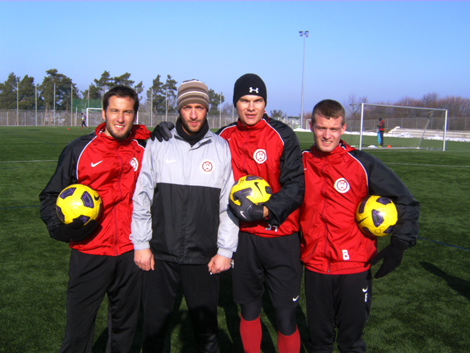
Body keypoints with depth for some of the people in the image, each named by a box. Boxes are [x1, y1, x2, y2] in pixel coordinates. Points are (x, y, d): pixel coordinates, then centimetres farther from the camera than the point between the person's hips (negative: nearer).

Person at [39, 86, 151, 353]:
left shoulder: (145, 150, 2)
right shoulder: (79, 150, -3)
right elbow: (51, 196, 3)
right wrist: (59, 225, -13)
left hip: (131, 253, 2)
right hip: (89, 253, -2)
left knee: (125, 326, 19)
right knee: (79, 327, 7)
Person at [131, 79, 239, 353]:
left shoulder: (222, 148, 1)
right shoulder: (158, 145, 1)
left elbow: (229, 204, 1)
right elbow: (142, 197, 3)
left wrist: (225, 250, -2)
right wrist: (141, 244, 0)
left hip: (204, 257, 0)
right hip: (161, 254, 1)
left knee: (206, 326, 13)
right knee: (154, 324, 13)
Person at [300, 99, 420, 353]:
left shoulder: (363, 164, -9)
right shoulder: (301, 164, 0)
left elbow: (406, 203, -3)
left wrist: (399, 244, -11)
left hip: (355, 267, -2)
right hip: (315, 266, 3)